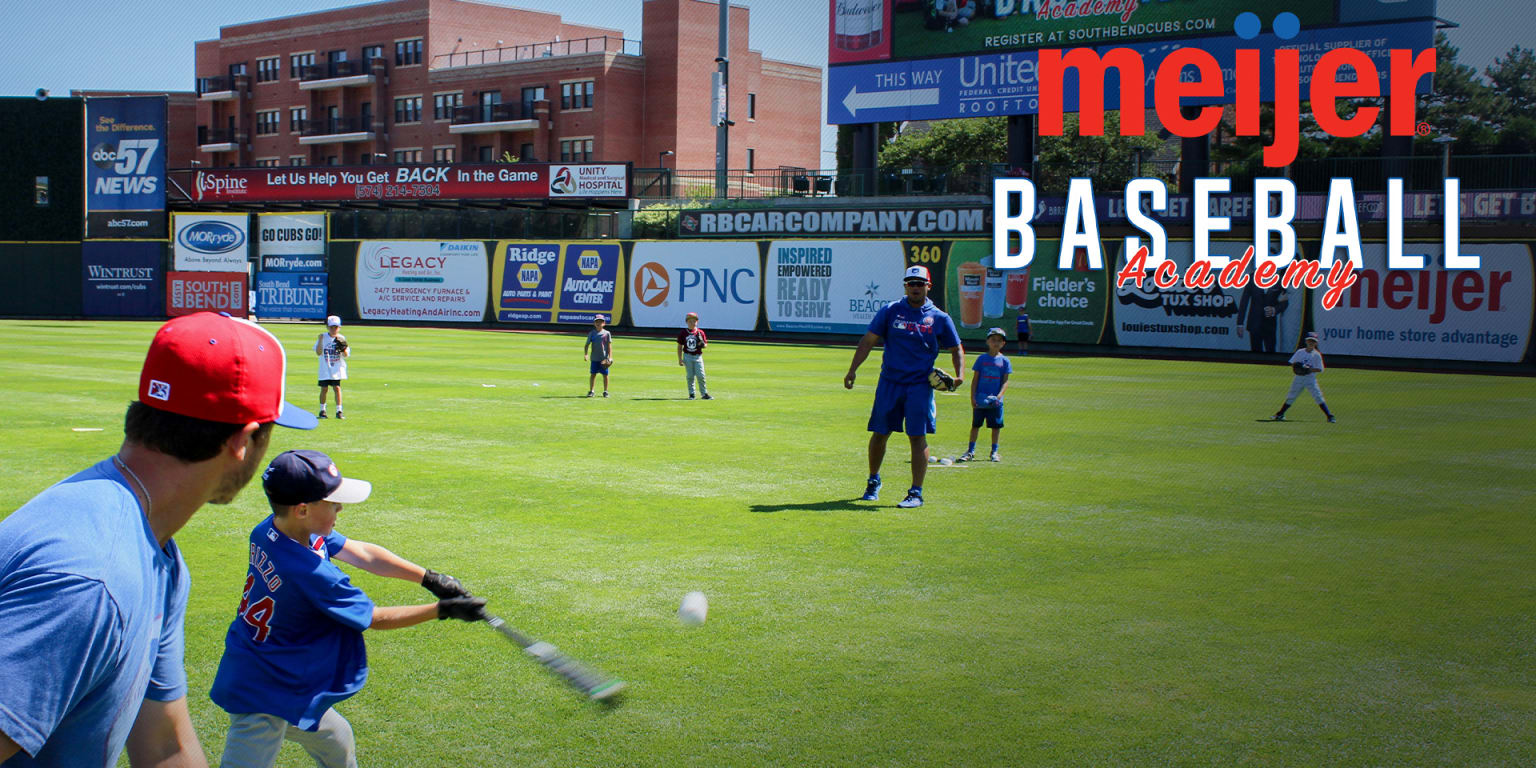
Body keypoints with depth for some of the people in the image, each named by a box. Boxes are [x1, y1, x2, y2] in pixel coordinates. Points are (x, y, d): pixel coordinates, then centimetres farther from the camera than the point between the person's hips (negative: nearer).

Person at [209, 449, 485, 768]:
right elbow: (375, 618, -17)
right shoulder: (310, 573, -32)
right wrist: (444, 609, -10)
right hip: (263, 700, -10)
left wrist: (430, 578, -4)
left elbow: (361, 553, -1)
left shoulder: (269, 531, -7)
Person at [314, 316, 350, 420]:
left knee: (337, 388, -4)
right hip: (325, 369, 0)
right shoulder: (323, 337, 0)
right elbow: (318, 353, -9)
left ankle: (339, 410, 1)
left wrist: (343, 348, -18)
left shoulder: (341, 338, 3)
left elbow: (346, 355, 2)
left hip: (337, 369, 0)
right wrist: (320, 340, -18)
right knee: (324, 388, 3)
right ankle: (322, 410, 15)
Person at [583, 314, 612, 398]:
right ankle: (591, 391, 10)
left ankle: (605, 391, 12)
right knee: (593, 374, 2)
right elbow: (587, 345, 3)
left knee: (605, 374, 2)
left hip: (604, 358, -1)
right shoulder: (591, 333, 4)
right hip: (594, 358, 1)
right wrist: (585, 354, -12)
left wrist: (610, 357, -6)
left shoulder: (607, 333, 1)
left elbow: (609, 346, 1)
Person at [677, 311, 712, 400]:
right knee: (690, 376, 2)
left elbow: (706, 344, 7)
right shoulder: (682, 333, 1)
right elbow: (680, 347, 5)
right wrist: (680, 359, 0)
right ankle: (691, 394, 11)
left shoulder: (700, 332, 2)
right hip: (687, 357, 0)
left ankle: (705, 393, 3)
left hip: (698, 357, 0)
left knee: (701, 376, -5)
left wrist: (702, 344, -17)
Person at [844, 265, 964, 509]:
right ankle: (873, 482, 28)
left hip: (920, 385, -1)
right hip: (889, 383, 1)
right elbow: (869, 339, 3)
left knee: (918, 437, -6)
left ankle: (916, 493, 0)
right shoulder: (891, 311, 3)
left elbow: (956, 349, 13)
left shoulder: (940, 318, 4)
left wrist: (960, 374, -5)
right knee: (879, 433, 7)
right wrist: (853, 369, -6)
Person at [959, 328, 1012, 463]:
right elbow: (975, 379, 2)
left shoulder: (1004, 361, 2)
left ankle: (994, 451, 19)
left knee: (996, 426, 6)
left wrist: (999, 395, -14)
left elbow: (1005, 381, 1)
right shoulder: (982, 359, 2)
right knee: (975, 425, 4)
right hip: (980, 400, 0)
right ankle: (971, 451, 13)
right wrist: (972, 397, -5)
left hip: (995, 401, 0)